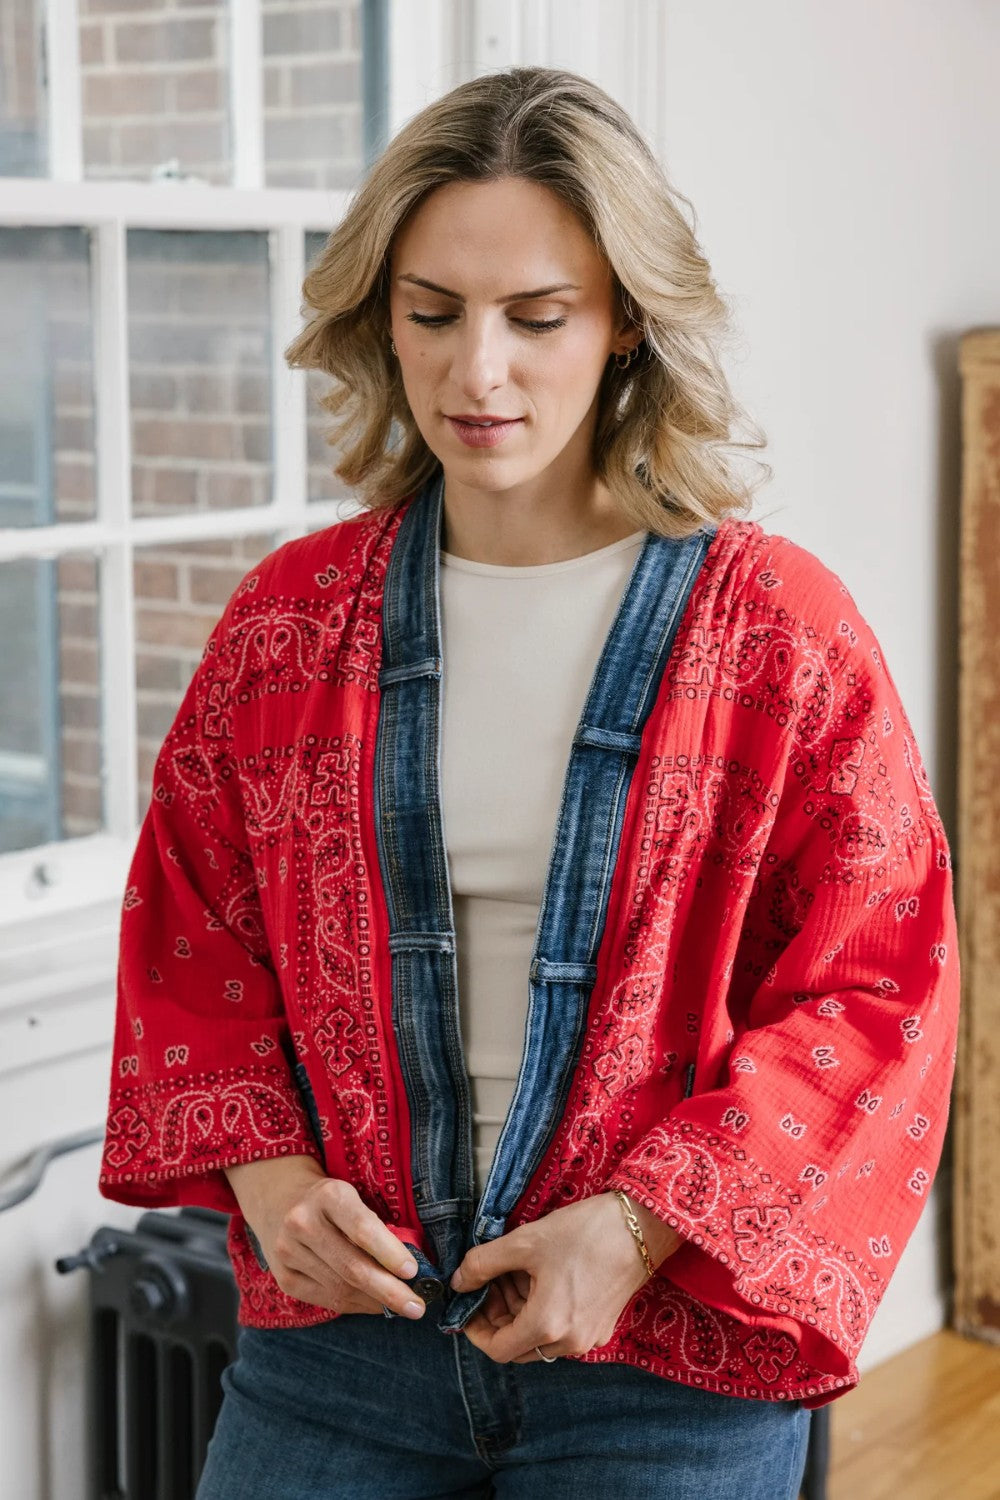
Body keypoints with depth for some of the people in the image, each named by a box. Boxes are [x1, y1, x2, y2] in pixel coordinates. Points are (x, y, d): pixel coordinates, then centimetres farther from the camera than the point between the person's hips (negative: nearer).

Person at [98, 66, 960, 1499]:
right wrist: (264, 1168, -5)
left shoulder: (778, 627, -7)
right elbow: (187, 933, 11)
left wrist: (640, 1226, -15)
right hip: (338, 1325, 3)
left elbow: (875, 991, -6)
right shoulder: (291, 617, 3)